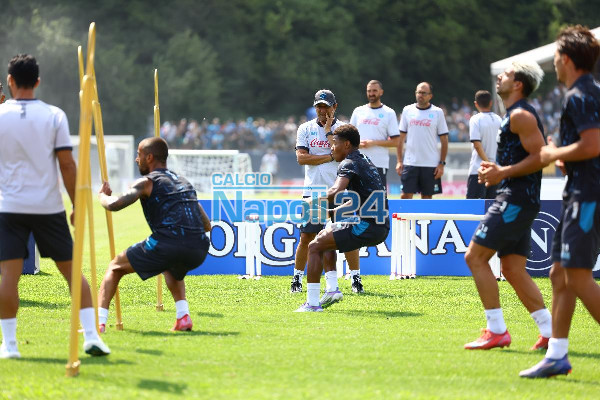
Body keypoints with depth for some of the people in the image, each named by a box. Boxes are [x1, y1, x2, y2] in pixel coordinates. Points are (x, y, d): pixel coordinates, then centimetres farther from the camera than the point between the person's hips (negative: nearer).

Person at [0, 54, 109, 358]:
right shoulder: (54, 116, -1)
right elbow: (67, 164, -4)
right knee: (72, 270, 7)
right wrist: (78, 206, 3)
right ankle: (91, 337, 3)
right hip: (49, 206, 1)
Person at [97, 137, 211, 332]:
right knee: (172, 269, 41)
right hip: (198, 251, 6)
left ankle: (99, 321, 2)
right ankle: (183, 317, 22)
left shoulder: (147, 182, 9)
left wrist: (103, 195, 18)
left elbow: (114, 204, -4)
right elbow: (206, 225, 29)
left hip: (167, 244, -6)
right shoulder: (184, 182, 28)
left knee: (115, 267, 16)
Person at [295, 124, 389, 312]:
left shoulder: (349, 164, -10)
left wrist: (316, 201, -12)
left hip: (368, 226, -10)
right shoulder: (365, 162, 21)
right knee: (326, 236, 26)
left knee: (315, 246, -6)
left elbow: (335, 191, -29)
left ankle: (312, 302, -11)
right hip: (381, 227, 10)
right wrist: (333, 211, 22)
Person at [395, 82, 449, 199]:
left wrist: (442, 163, -4)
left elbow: (444, 141, 2)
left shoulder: (438, 112, 1)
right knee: (405, 195, -6)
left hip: (431, 164, -1)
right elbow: (401, 138, 11)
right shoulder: (407, 110, 7)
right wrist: (399, 161, 4)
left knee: (427, 197, 4)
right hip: (410, 162, 1)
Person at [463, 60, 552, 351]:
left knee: (475, 257, -10)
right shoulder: (513, 115, 21)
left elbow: (540, 157, -20)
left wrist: (504, 173, -18)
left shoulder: (521, 115, -12)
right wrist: (497, 171, 16)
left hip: (515, 201, -11)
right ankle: (550, 332, 3)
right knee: (514, 270, 8)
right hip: (515, 200, 11)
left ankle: (497, 331, -10)